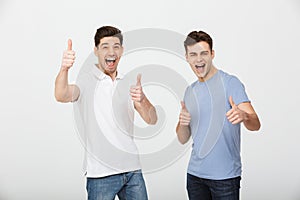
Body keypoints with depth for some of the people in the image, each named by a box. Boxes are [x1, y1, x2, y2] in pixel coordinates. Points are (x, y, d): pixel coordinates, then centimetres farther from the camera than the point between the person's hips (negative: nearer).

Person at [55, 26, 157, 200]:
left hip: (133, 170, 5)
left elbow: (152, 120, 1)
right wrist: (64, 69, -47)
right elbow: (62, 96, -26)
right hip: (101, 173, -4)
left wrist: (142, 99, -20)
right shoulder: (86, 80, -6)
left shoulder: (128, 82, 9)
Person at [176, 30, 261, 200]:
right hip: (195, 174, 5)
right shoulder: (190, 91, 10)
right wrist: (182, 123, -12)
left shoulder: (230, 82, -8)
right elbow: (183, 139, 10)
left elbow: (255, 125, -16)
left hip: (225, 176, -5)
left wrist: (243, 116, -38)